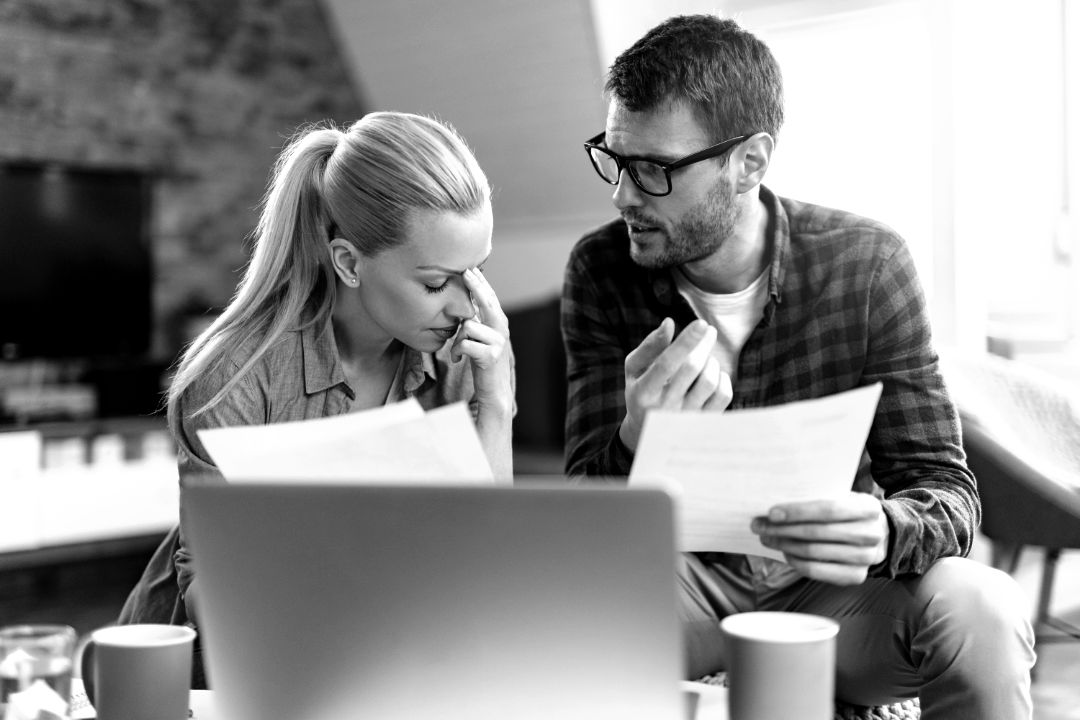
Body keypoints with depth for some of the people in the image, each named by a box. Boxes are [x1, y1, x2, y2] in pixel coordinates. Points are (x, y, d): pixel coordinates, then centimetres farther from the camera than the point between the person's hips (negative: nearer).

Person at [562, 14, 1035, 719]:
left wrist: (883, 532, -38)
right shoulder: (602, 271, -9)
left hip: (828, 581, 0)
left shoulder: (867, 264, -12)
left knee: (981, 612, -31)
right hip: (677, 574, 1)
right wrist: (638, 442, -36)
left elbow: (945, 489, -12)